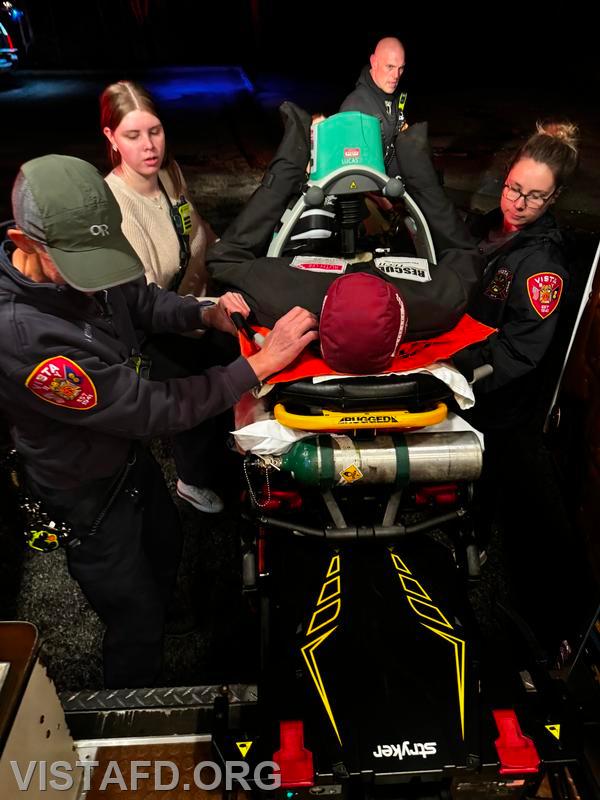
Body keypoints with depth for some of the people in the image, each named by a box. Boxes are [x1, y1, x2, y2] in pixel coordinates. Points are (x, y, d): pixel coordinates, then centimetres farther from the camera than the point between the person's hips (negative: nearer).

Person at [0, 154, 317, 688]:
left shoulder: (80, 261, -17)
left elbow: (143, 301, 3)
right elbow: (151, 409, -36)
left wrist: (205, 313, -17)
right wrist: (261, 363, -35)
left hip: (130, 451, 8)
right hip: (89, 493, -7)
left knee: (165, 546, 32)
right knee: (136, 622, 14)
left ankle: (154, 630, 65)